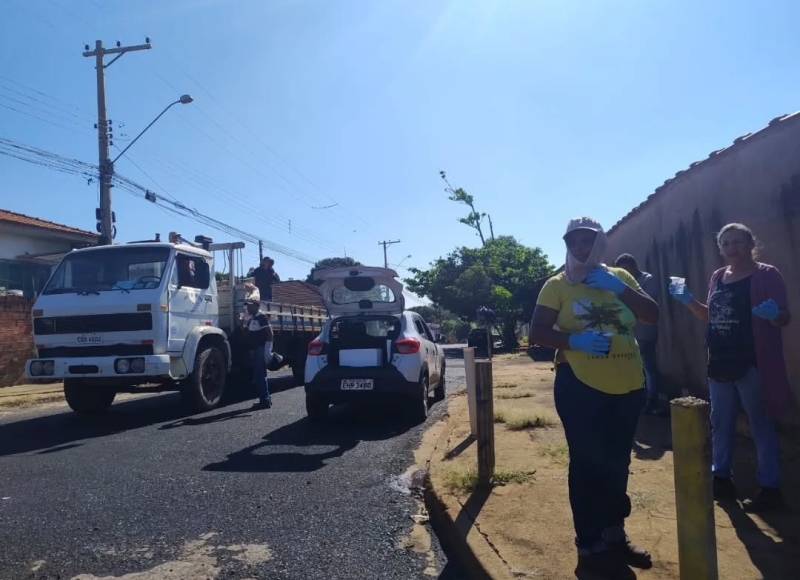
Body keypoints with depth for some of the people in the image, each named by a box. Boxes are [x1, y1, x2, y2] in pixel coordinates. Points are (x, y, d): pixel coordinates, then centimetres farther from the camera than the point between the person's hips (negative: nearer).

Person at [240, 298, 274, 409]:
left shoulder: (262, 317, -9)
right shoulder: (250, 320, 17)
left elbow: (269, 333, -16)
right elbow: (247, 333, 19)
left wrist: (268, 349, -22)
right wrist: (242, 324, 5)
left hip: (261, 350, -9)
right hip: (253, 350, 9)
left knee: (260, 375, -10)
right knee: (258, 376, 12)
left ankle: (265, 400, -7)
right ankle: (266, 399, 19)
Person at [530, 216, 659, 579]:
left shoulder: (620, 277, 9)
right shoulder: (557, 285, -3)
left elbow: (653, 315, 1)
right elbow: (536, 333, -9)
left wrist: (619, 288, -12)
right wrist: (574, 340, -25)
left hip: (628, 384, 5)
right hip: (580, 385, -5)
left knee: (617, 462, 16)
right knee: (588, 463, -1)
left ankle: (615, 534, 33)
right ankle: (590, 547, 12)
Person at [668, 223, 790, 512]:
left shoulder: (767, 275, -6)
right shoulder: (717, 277, 11)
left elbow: (785, 318, -7)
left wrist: (773, 314, -30)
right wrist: (688, 300, 4)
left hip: (752, 364, -7)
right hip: (720, 364, 7)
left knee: (761, 426, 2)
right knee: (720, 423, 15)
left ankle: (770, 488, 14)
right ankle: (721, 478, 29)